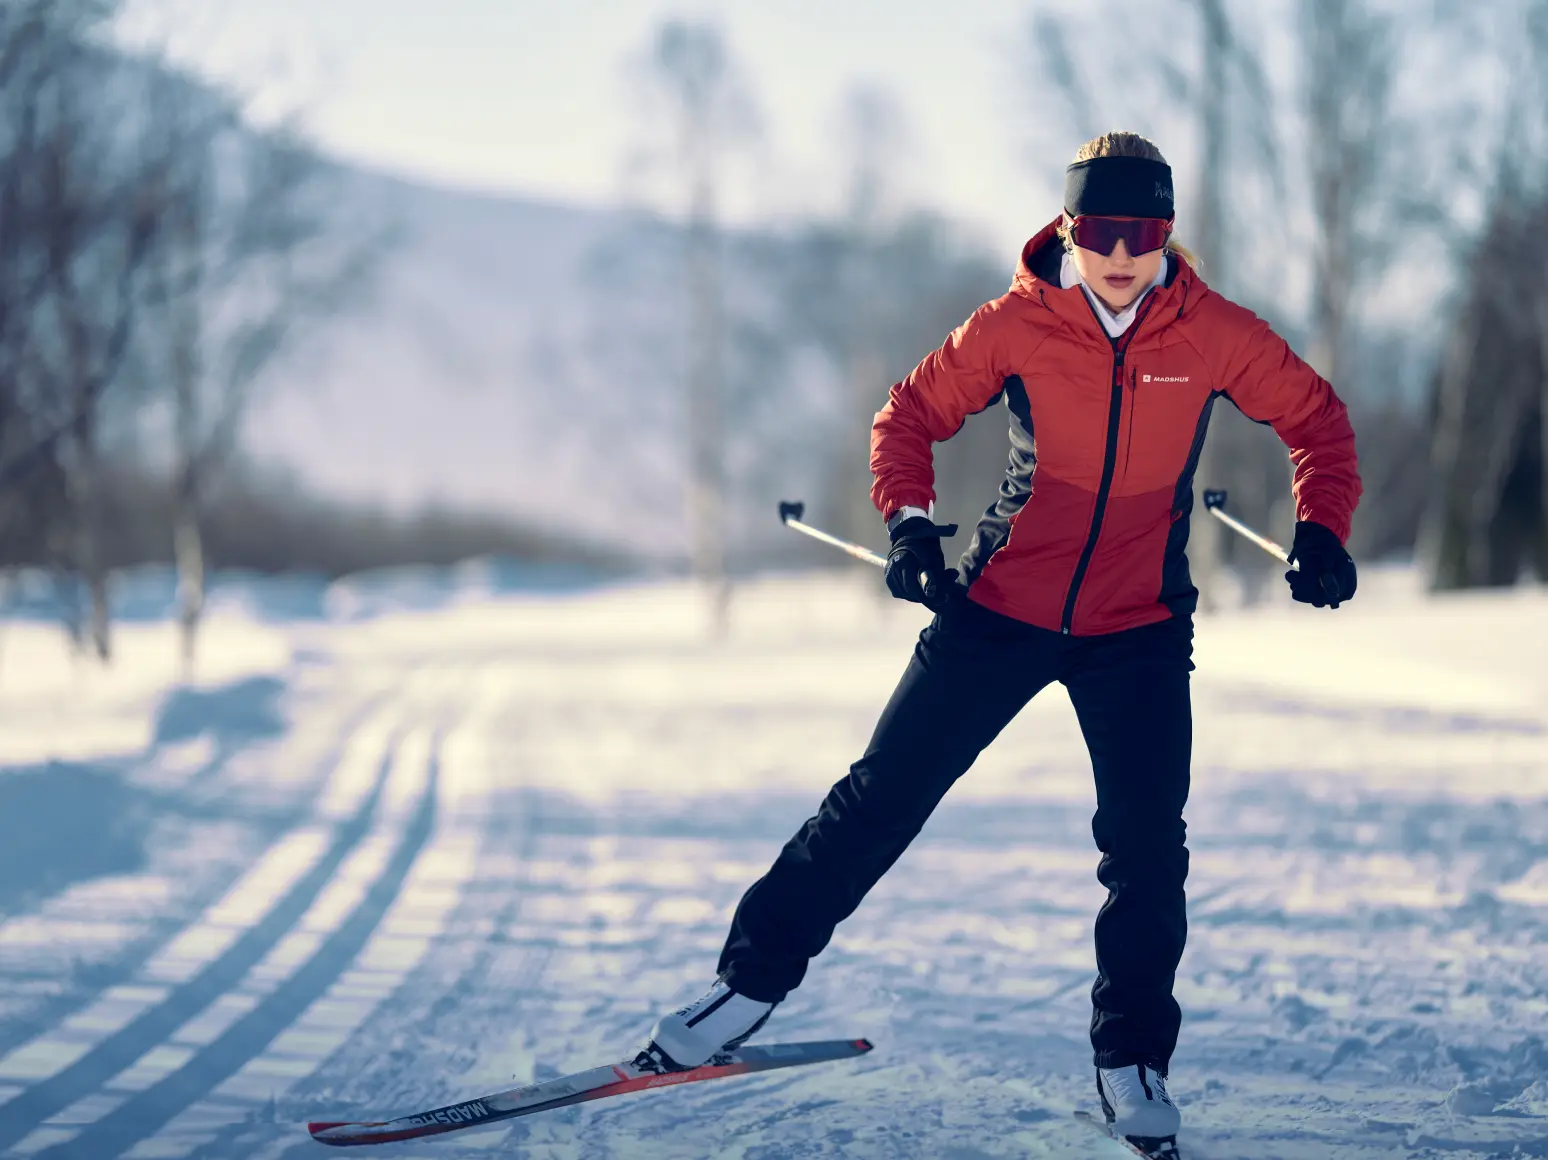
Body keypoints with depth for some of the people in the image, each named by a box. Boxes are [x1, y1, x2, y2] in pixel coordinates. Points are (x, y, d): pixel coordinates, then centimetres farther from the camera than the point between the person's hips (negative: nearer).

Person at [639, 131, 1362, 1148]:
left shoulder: (1214, 334, -8)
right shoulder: (1018, 326, -10)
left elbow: (1315, 417, 6)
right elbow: (912, 414, 0)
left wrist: (1322, 530, -8)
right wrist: (911, 520, -16)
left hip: (1140, 627, 1)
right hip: (1003, 607, 0)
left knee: (1147, 845, -7)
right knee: (883, 797, 1)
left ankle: (1133, 1059, 12)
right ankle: (753, 979, 15)